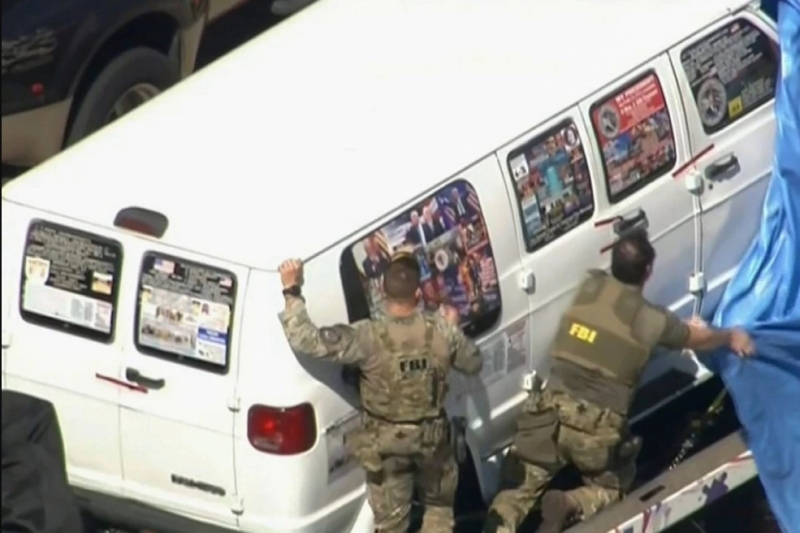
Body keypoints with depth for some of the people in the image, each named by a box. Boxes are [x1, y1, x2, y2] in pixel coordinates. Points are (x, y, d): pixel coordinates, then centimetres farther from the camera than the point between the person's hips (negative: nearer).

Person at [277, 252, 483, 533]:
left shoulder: (370, 337, -29)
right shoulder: (441, 331, -18)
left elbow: (307, 341, -36)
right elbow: (473, 364, 2)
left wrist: (292, 291, -28)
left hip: (386, 442, -2)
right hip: (432, 437, 2)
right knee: (439, 504, 27)